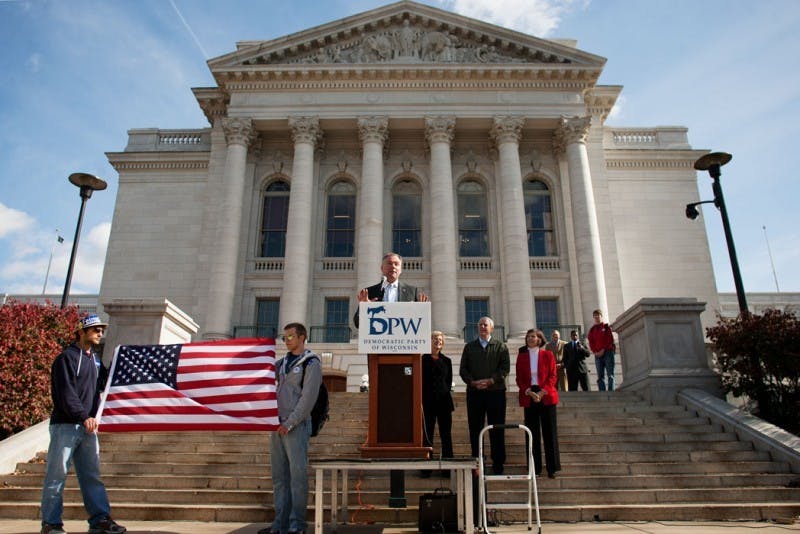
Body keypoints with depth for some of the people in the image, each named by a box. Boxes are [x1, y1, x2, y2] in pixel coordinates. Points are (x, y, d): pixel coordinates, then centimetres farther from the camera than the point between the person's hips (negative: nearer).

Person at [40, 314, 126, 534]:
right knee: (57, 475, 1)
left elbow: (104, 383, 21)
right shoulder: (67, 358, -7)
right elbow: (66, 394, -16)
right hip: (65, 425, -7)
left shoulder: (95, 360, 17)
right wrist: (84, 416, -24)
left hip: (88, 427, 7)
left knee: (92, 475, 7)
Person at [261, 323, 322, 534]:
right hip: (277, 425, 7)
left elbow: (308, 398, -11)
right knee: (279, 476, 10)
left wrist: (289, 423, -15)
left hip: (297, 426, -7)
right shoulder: (282, 362, 17)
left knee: (297, 475, -4)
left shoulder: (311, 363, -4)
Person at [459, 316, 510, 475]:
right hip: (474, 392, 2)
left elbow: (505, 368, -2)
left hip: (496, 391, -1)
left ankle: (498, 464, 10)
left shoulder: (500, 346, 8)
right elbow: (463, 369, 7)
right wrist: (473, 382, -10)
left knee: (497, 429, 2)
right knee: (475, 428, 4)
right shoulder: (469, 347, 13)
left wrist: (490, 380, -14)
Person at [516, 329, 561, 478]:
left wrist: (543, 392, -13)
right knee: (532, 433, 3)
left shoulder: (548, 355, 3)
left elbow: (553, 376, -1)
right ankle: (535, 468, 9)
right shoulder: (521, 356, 9)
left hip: (546, 396, -1)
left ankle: (552, 467, 8)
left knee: (549, 432, 1)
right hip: (528, 397, 2)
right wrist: (529, 392, -10)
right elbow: (519, 379, 6)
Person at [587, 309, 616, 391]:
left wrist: (603, 350, -10)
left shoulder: (606, 326, 8)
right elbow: (591, 342, 10)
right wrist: (595, 352, -5)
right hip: (597, 354, 4)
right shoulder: (592, 329, 17)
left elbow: (610, 339, -1)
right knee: (600, 376, 0)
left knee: (610, 374, -9)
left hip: (607, 352, -3)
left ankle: (611, 392, -14)